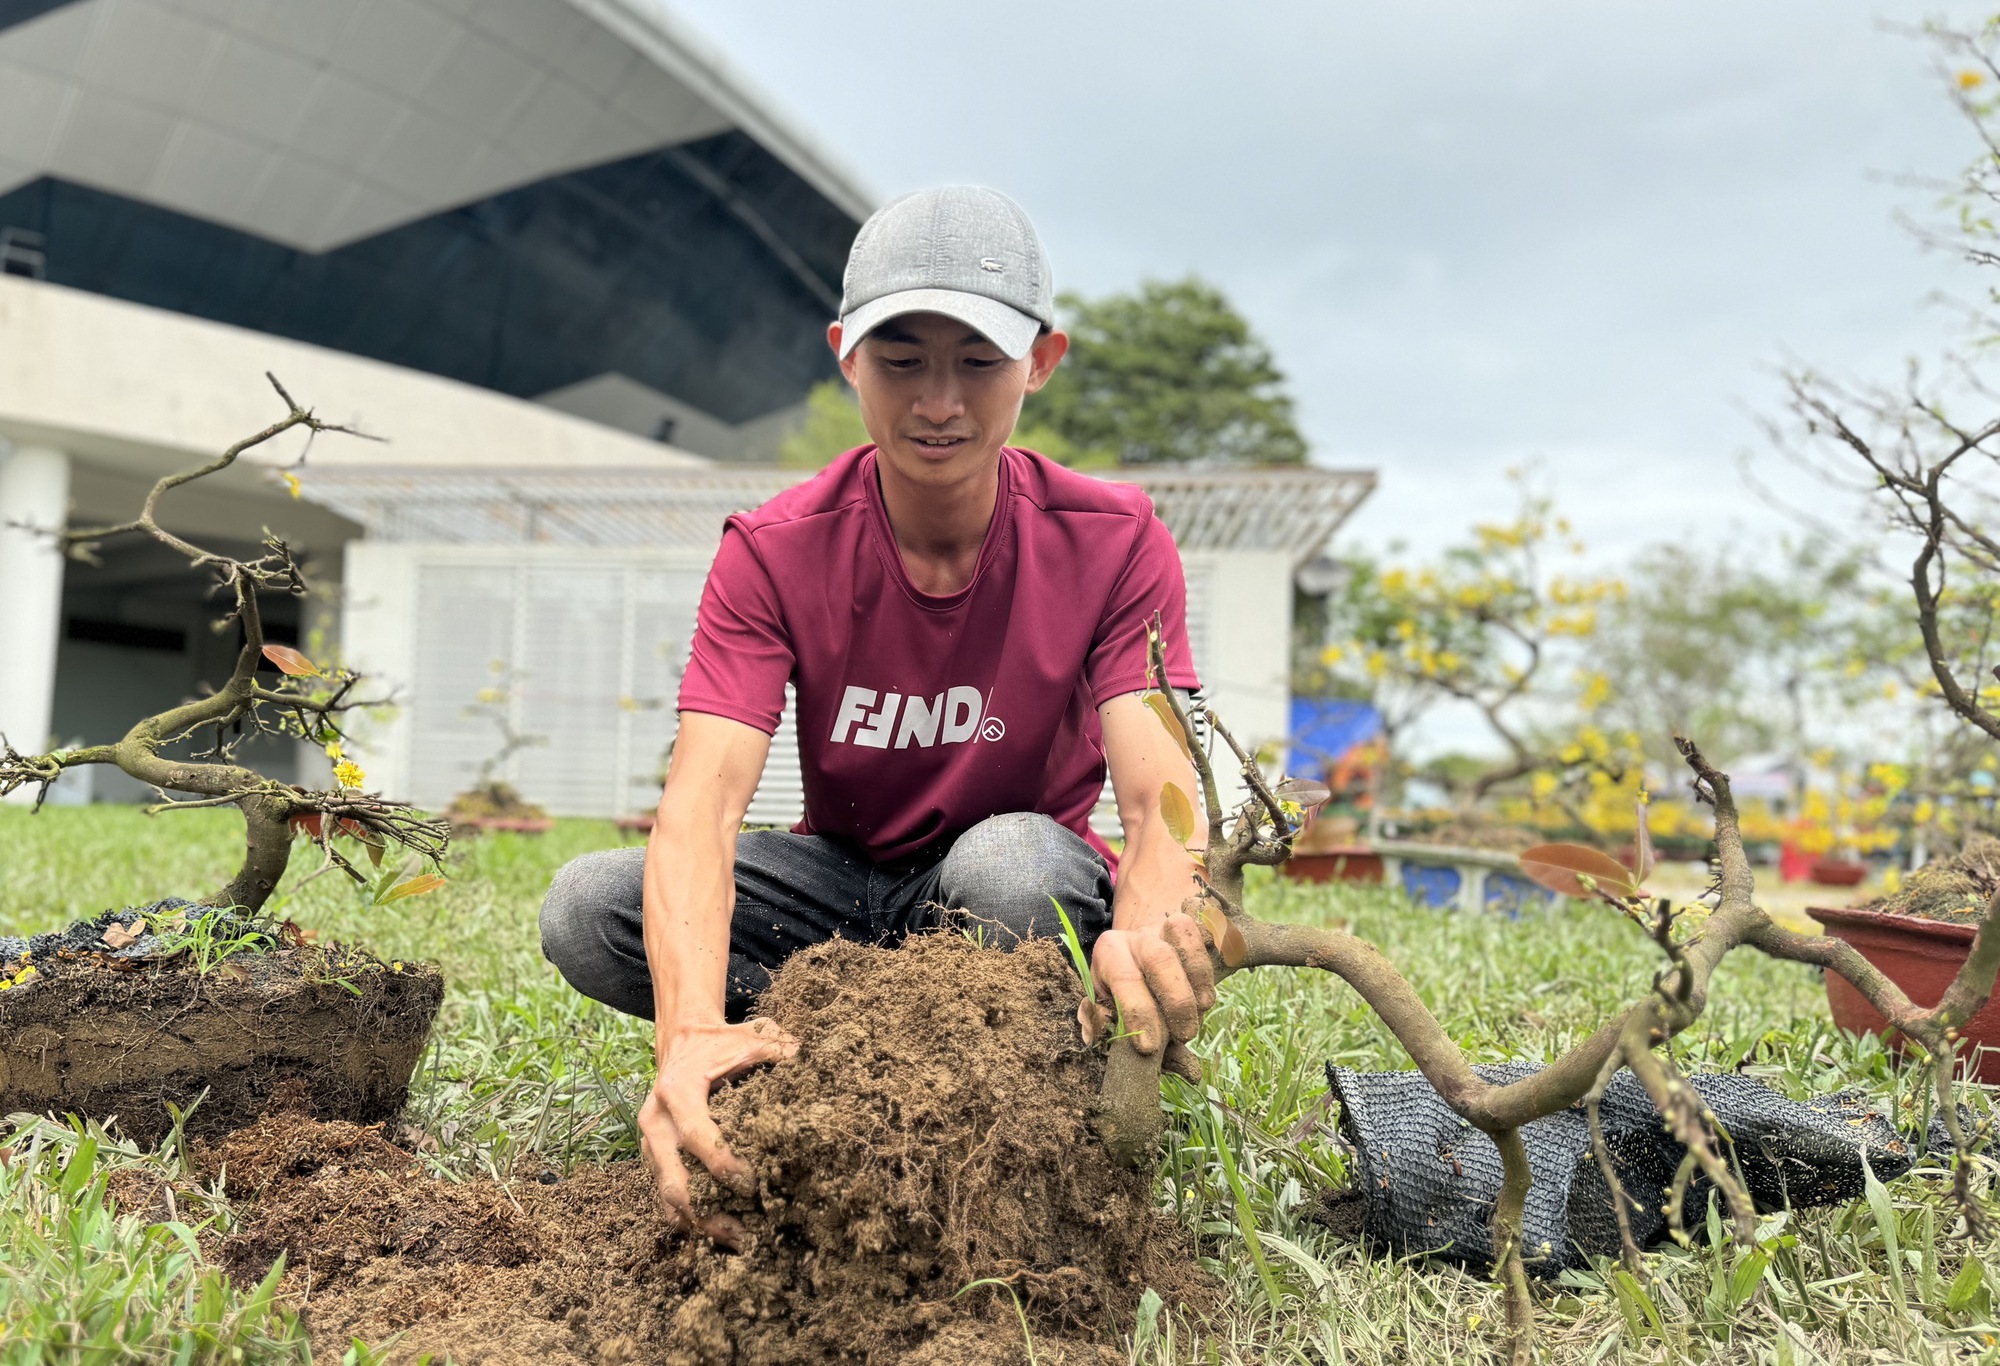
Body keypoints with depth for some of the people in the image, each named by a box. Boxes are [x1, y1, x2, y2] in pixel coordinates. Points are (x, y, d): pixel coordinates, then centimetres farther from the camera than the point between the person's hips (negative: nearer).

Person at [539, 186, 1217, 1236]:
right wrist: (692, 1031, -50)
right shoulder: (774, 553, -15)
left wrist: (1152, 933, -55)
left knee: (1015, 860, -38)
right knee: (586, 911, -22)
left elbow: (1163, 802, -29)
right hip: (843, 885, 2)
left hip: (1018, 879, -1)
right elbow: (701, 804, -30)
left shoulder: (1111, 543, -17)